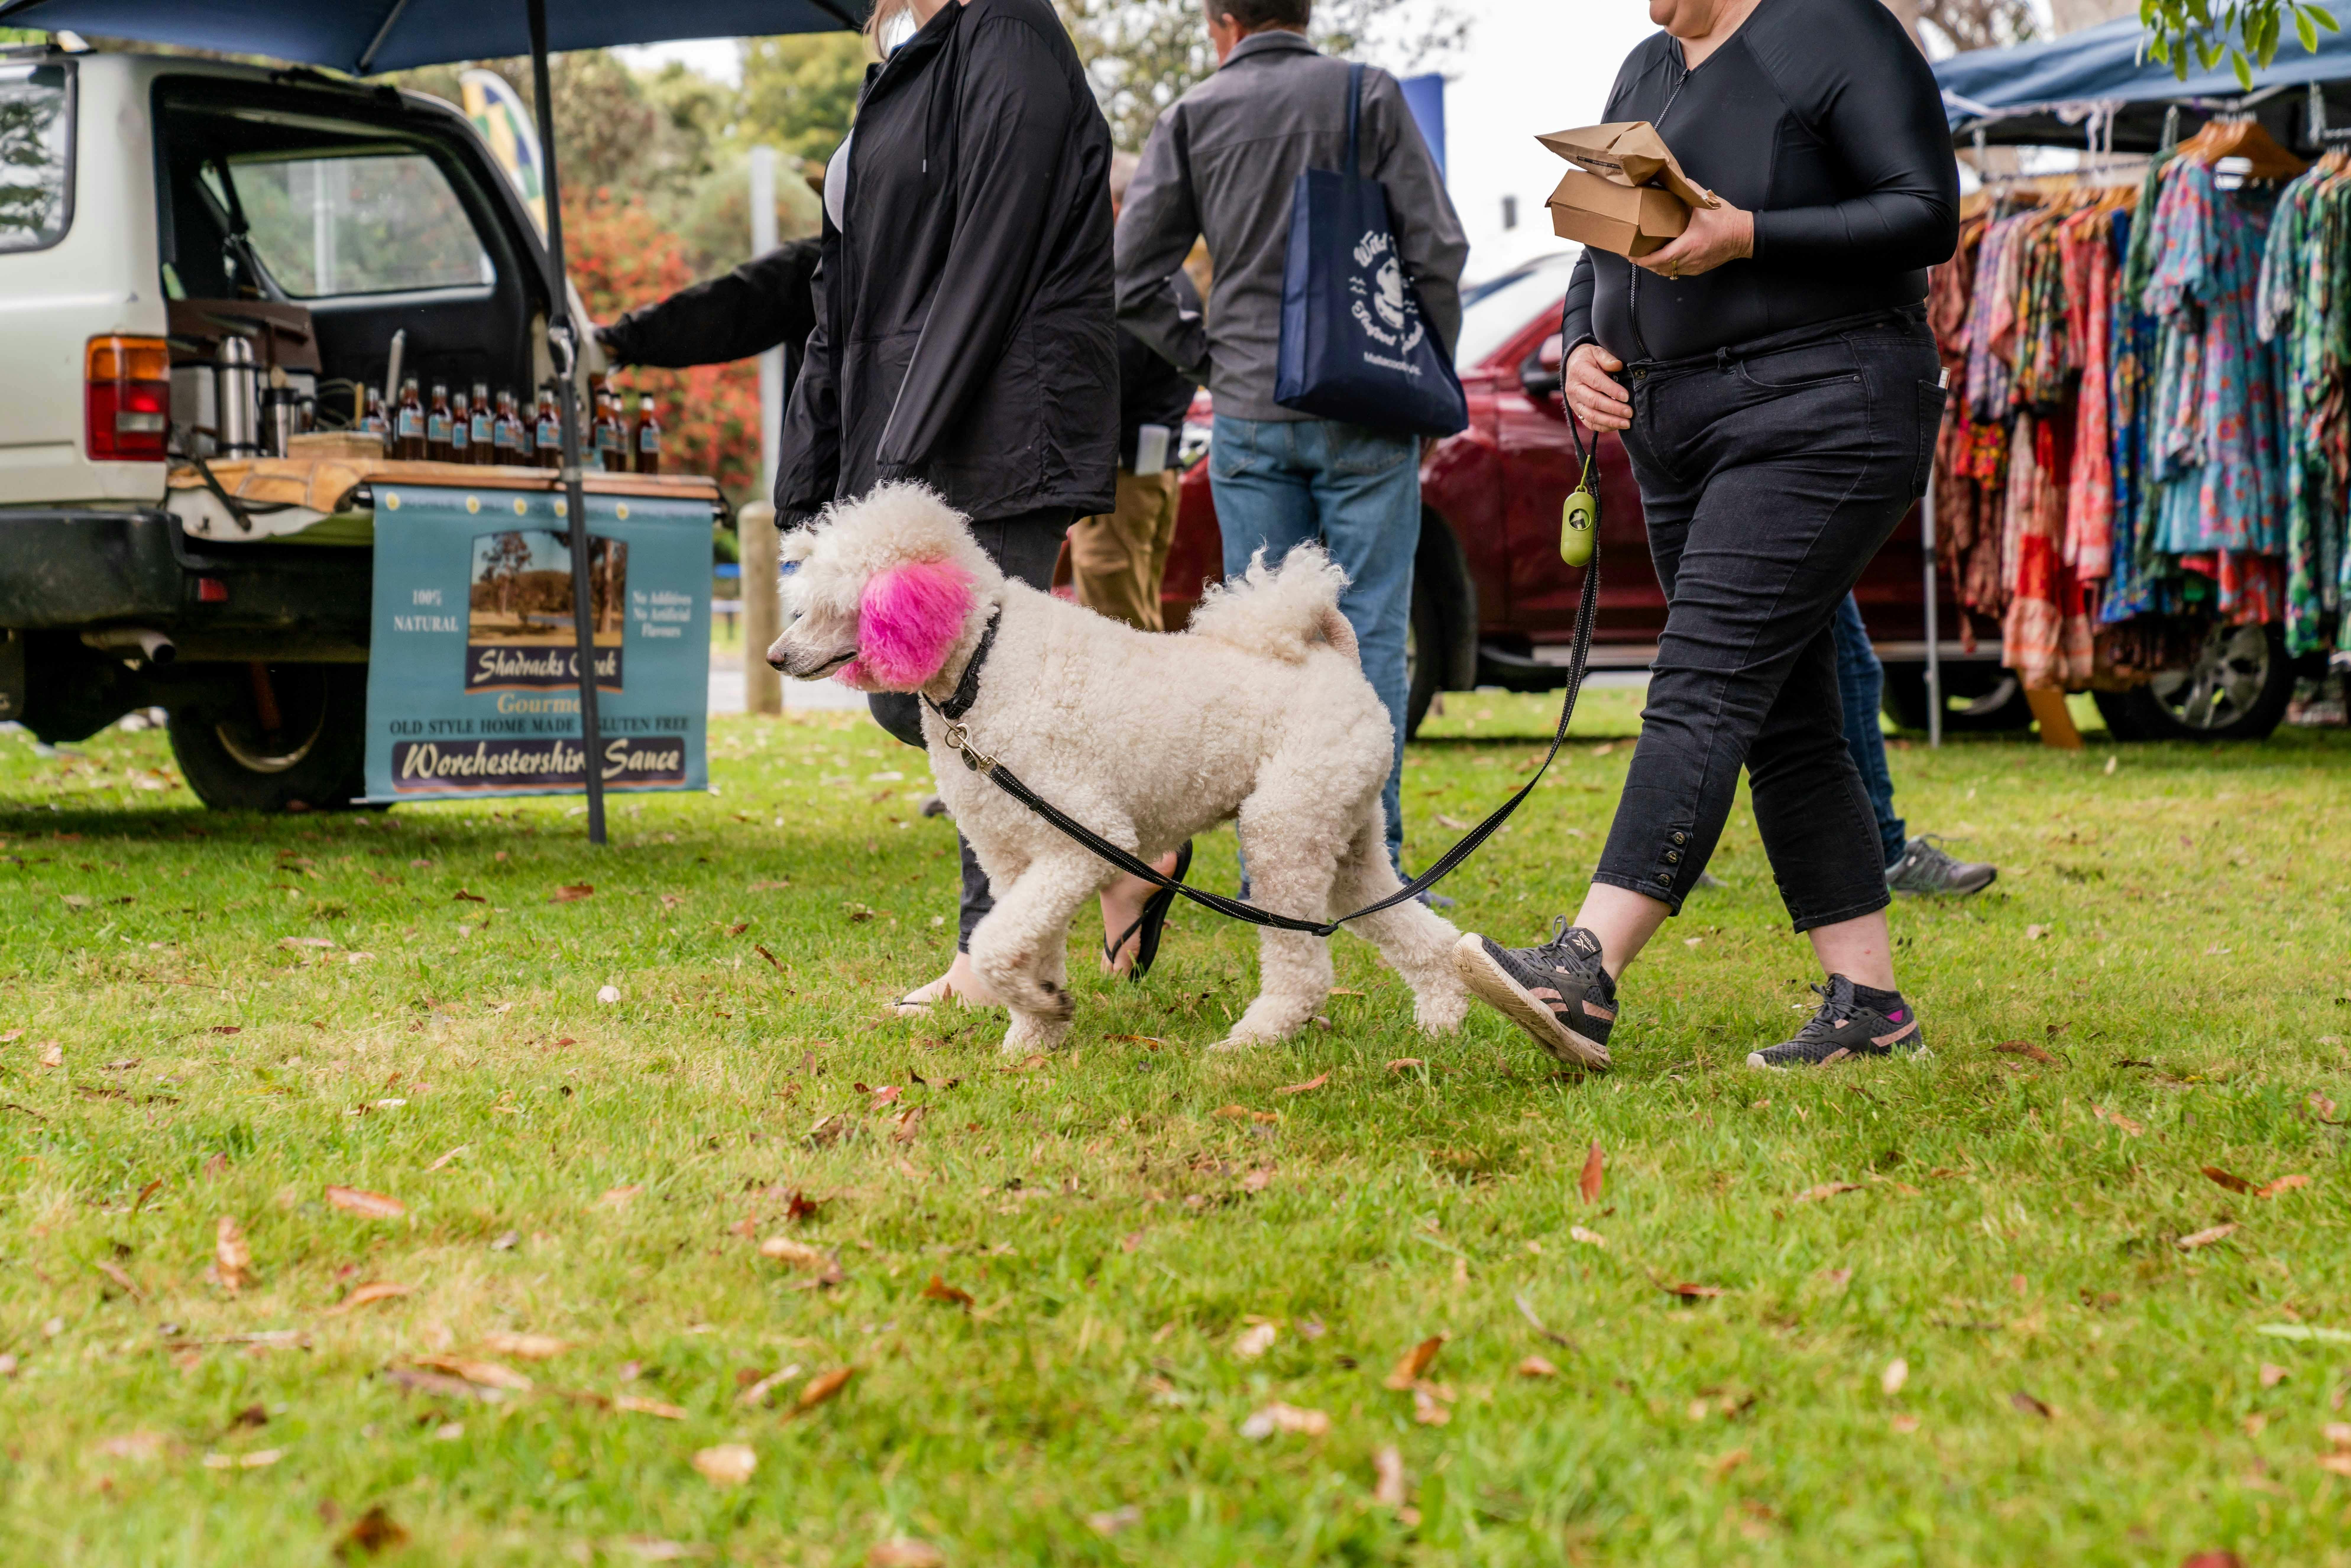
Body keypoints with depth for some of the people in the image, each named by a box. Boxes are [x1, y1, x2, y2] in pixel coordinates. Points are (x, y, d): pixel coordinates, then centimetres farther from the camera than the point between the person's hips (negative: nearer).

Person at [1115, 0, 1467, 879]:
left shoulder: (1191, 119, 5)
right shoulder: (1370, 97, 1)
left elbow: (1133, 280, 1)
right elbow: (1436, 249, -4)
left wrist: (1208, 361, 10)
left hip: (1249, 419, 2)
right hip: (1365, 414, -1)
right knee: (1369, 636, 1)